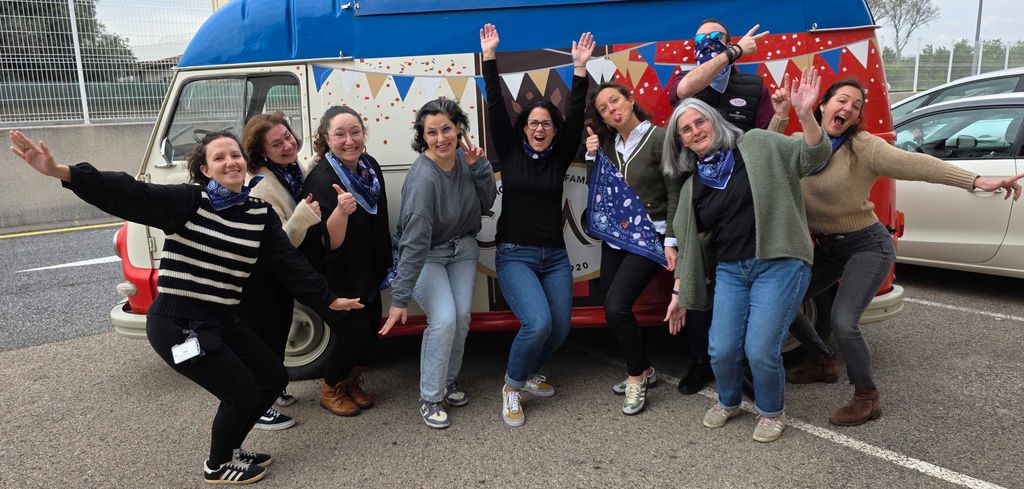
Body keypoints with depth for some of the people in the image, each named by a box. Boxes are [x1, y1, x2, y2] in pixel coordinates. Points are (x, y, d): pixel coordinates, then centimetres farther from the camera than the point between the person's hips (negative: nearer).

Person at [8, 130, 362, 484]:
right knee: (242, 391, -3)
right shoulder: (187, 201, -13)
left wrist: (328, 301, 6)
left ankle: (229, 449, 35)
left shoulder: (260, 213, 3)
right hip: (176, 325, -7)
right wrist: (63, 172, -39)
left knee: (274, 378, 13)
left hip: (221, 323, 7)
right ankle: (217, 466, 25)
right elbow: (129, 194, -25)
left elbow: (291, 263, 5)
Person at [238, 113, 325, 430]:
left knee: (278, 332, 21)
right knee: (262, 336, 3)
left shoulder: (292, 171, -2)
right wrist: (303, 216, -43)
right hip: (259, 278, -9)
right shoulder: (262, 187, -27)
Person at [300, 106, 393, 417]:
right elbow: (331, 243, -30)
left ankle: (351, 382, 36)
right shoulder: (322, 180, -26)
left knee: (372, 327, 12)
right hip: (338, 277, -7)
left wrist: (386, 263, 15)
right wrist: (341, 211, -47)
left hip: (367, 272, 7)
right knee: (356, 332, -5)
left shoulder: (370, 165, -4)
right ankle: (330, 390, 21)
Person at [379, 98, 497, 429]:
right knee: (443, 320, -18)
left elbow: (486, 203, -5)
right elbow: (414, 243, -33)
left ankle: (449, 379, 26)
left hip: (463, 248, 6)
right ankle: (430, 398, 0)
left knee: (462, 317, 0)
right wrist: (400, 299, -33)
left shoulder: (464, 158, -10)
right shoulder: (422, 178, -30)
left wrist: (479, 166, -20)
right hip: (427, 255, -6)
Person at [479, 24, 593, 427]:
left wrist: (580, 67, -12)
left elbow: (576, 116, -4)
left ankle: (529, 373, 32)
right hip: (514, 255, -4)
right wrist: (490, 56, -8)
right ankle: (512, 386, 5)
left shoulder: (560, 156, 6)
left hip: (555, 255, 4)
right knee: (538, 323, -21)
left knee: (560, 327, 2)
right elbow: (495, 107, -5)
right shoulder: (510, 151, 1)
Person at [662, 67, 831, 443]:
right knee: (721, 350, -1)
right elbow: (687, 243, 15)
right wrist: (679, 293, 16)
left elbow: (813, 156, -6)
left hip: (779, 264, -4)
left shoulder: (757, 145, 0)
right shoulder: (692, 186, 11)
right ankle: (728, 402, 31)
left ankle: (771, 412, 20)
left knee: (760, 350, -10)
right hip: (730, 271, 4)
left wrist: (805, 114, -24)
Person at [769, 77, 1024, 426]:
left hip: (867, 246, -6)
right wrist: (780, 117, -16)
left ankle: (867, 398, 3)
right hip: (826, 248, 6)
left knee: (842, 322, -21)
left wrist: (978, 181, -36)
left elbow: (915, 164, -26)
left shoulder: (864, 147, -16)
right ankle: (823, 363, 32)